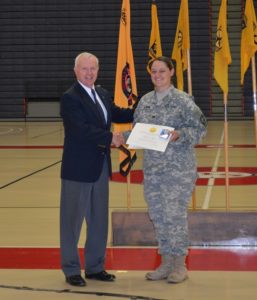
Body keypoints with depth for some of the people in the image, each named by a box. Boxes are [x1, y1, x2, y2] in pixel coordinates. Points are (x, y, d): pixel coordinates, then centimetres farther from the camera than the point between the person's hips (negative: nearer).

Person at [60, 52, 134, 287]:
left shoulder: (102, 94, 10)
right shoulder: (70, 98, -14)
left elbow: (117, 114, 22)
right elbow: (81, 129, -24)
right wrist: (110, 138, -24)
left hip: (101, 167, 8)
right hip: (78, 169, -8)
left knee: (99, 220, 14)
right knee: (72, 220, 4)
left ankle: (95, 267, 26)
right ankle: (71, 270, 15)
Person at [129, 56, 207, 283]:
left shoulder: (183, 100, -6)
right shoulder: (145, 101, 10)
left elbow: (200, 128, -9)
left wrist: (178, 135, -23)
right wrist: (123, 137, -4)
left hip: (178, 168, -6)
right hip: (152, 168, 6)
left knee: (175, 215, -5)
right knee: (158, 216, 9)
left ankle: (180, 265, 8)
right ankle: (166, 263, 21)